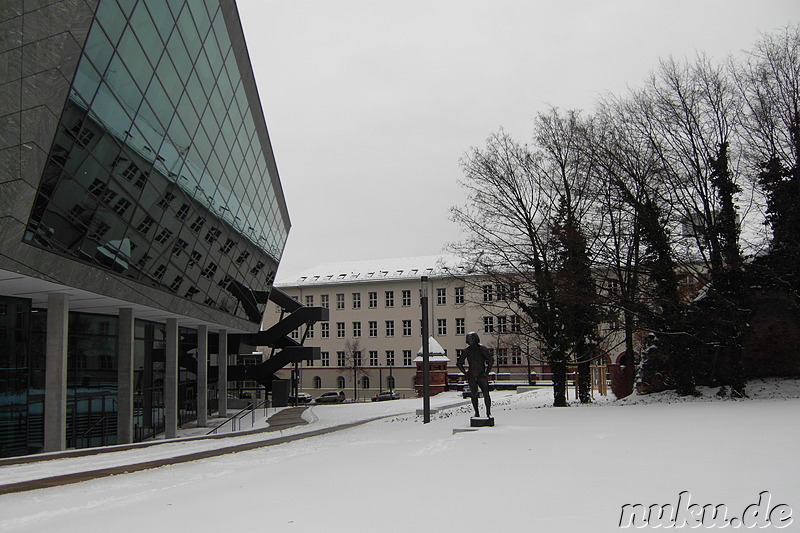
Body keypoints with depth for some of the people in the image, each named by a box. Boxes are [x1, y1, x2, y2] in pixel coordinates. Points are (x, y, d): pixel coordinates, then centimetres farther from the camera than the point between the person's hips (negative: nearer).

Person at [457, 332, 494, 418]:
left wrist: (487, 372, -5)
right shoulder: (466, 351, 6)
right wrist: (465, 372, 7)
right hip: (471, 377, 3)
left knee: (486, 395, -11)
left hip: (482, 375, -3)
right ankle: (477, 413, 14)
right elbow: (459, 363, 14)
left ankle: (488, 413, -4)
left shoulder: (483, 349, -2)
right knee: (474, 395, 5)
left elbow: (491, 360, -2)